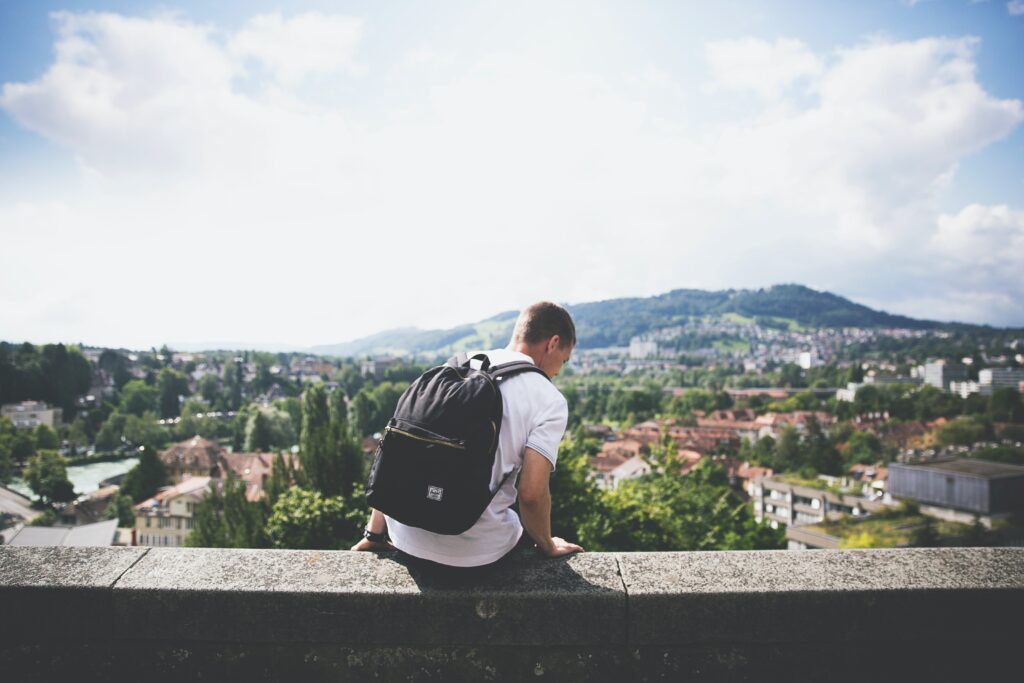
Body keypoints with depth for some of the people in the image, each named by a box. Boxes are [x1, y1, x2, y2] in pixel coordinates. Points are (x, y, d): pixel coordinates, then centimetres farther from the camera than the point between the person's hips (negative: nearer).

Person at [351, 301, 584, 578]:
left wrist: (374, 534, 15)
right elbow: (531, 493, -16)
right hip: (472, 559, -3)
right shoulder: (550, 401, -8)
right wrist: (548, 548, 5)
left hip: (407, 543, 4)